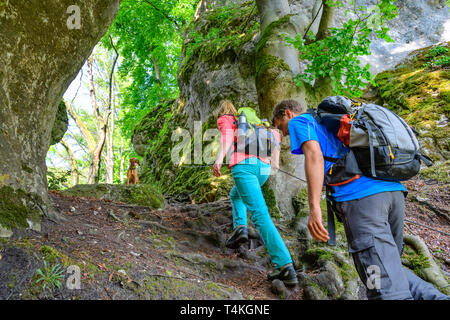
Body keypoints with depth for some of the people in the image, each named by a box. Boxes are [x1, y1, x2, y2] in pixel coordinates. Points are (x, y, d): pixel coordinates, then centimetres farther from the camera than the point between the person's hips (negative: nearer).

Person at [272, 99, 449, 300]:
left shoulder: (299, 122, 11)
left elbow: (314, 155, -9)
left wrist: (314, 208, -16)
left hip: (361, 199, -8)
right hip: (394, 192, 9)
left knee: (386, 289, -11)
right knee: (389, 268, 19)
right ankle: (433, 296, -1)